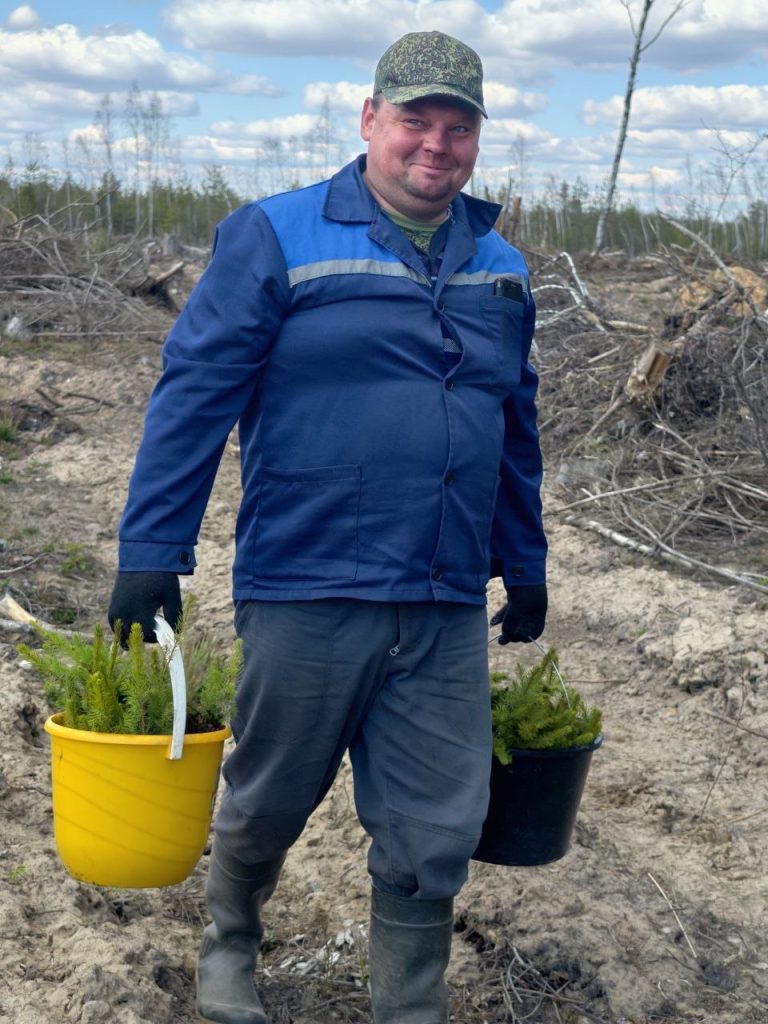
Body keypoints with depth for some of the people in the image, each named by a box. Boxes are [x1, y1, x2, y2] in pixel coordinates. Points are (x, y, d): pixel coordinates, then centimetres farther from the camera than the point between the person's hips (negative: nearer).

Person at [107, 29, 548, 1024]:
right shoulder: (277, 238, -4)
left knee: (434, 839, 7)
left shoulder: (499, 268, 12)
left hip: (447, 610, 4)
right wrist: (151, 552, -12)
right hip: (306, 595, -3)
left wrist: (526, 566, 23)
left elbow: (515, 431, 20)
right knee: (267, 803, 15)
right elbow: (193, 392, -8)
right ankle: (228, 940, 45)